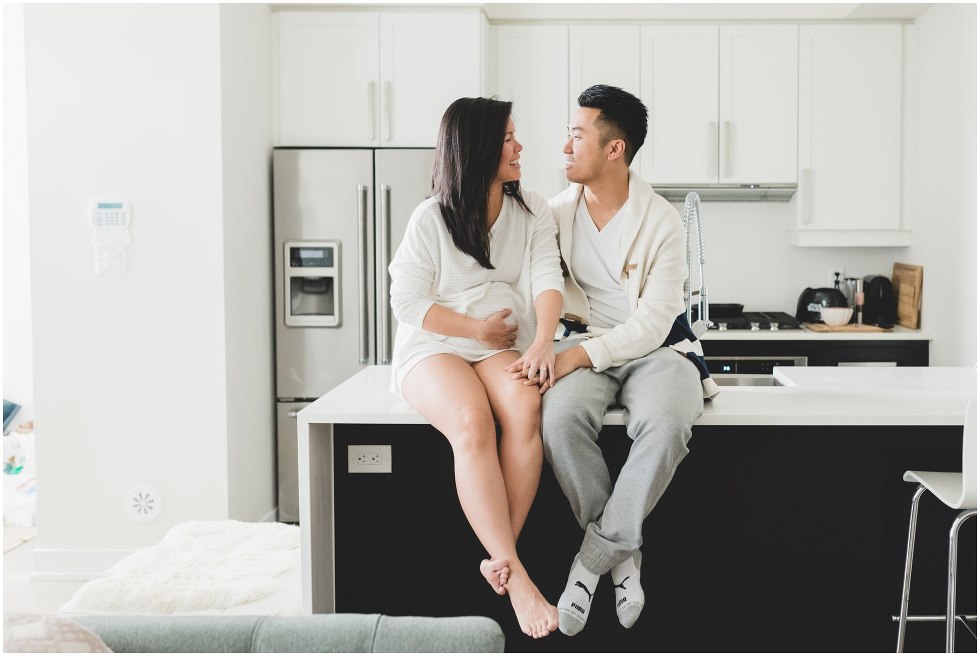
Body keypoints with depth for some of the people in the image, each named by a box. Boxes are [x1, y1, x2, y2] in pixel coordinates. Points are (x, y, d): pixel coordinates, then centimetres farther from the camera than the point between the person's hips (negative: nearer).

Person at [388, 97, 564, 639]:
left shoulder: (532, 212, 10)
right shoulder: (431, 218, 1)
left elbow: (547, 280, -3)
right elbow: (407, 301, -2)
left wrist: (542, 342, -22)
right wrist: (477, 328, -10)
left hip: (501, 348, 2)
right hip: (433, 347, -2)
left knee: (525, 407, -34)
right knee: (472, 422, -35)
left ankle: (500, 560, -27)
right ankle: (516, 576, -34)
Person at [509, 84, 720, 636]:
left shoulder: (663, 223, -8)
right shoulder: (558, 213, 5)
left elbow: (652, 323, -14)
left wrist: (581, 355, -24)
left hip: (656, 347, -3)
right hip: (586, 347, 3)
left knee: (665, 423, -37)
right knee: (561, 416, -33)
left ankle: (593, 558, -20)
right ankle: (623, 554, -14)